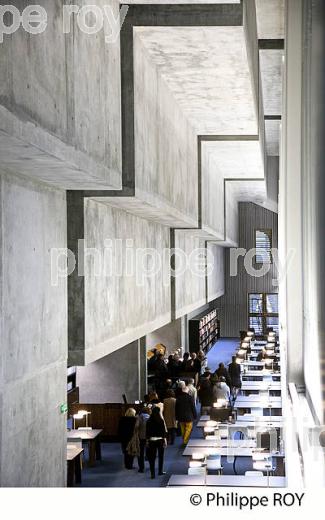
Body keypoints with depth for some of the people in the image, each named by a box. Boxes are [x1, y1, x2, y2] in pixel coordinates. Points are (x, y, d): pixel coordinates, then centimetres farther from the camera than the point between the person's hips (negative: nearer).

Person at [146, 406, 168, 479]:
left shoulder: (149, 421, -5)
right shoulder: (161, 421, -10)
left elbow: (147, 432, -1)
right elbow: (164, 431, -8)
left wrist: (147, 440, 6)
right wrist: (165, 439, -1)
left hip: (152, 441, 1)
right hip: (160, 440, -1)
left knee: (152, 457, 4)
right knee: (161, 456, 16)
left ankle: (153, 473, -1)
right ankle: (160, 471, 23)